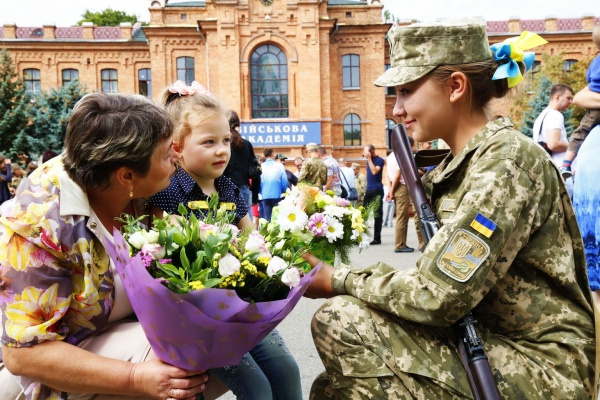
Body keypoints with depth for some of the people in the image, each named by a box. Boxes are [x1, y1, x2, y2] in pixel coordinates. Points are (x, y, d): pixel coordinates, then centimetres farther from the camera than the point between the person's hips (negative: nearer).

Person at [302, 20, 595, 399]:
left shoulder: (506, 162, -20)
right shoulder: (464, 161, 8)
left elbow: (435, 297, -25)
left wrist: (338, 280, -12)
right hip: (483, 343, 8)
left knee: (339, 320, -19)